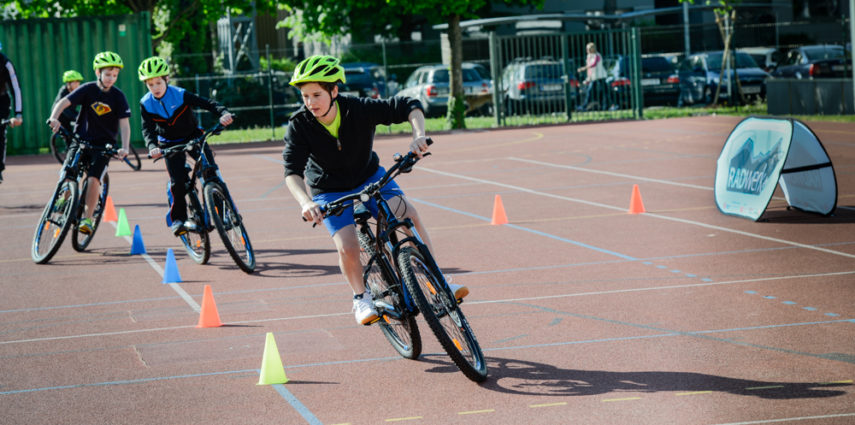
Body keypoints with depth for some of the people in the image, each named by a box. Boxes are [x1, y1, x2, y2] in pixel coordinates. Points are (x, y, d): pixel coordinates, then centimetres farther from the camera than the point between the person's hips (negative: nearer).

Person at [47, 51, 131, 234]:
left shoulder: (118, 96, -7)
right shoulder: (88, 89, -7)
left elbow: (124, 123, -11)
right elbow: (64, 102, -17)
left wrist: (125, 147, -26)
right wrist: (54, 118, -37)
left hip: (104, 144, -1)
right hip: (81, 139, 1)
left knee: (93, 179, -19)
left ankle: (87, 218, -5)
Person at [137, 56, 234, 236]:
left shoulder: (180, 95, -20)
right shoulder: (146, 104, -14)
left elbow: (207, 103, -24)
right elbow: (147, 129, -20)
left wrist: (223, 113, -43)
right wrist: (152, 146, -40)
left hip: (192, 136, -1)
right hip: (170, 143, 1)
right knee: (177, 181, -14)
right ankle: (177, 219, -1)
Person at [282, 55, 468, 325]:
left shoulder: (360, 109, -24)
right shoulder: (299, 126, -24)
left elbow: (409, 106, -18)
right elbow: (292, 171, -32)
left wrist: (419, 135, -38)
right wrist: (305, 202, -51)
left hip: (370, 178, 1)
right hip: (331, 193, -1)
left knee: (408, 214, -22)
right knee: (347, 247, -21)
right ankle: (361, 298, 6)